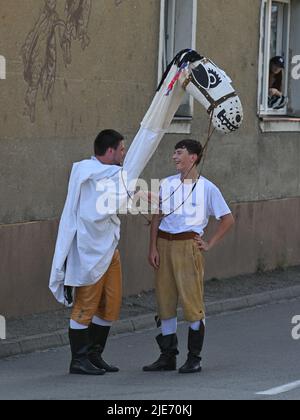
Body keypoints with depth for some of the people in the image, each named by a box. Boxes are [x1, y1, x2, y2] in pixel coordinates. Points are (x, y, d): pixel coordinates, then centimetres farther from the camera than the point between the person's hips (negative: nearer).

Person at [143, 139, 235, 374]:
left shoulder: (206, 188, -1)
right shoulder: (167, 185, 10)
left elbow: (228, 219, 2)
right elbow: (157, 217, 11)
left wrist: (209, 245, -2)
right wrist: (153, 248, 1)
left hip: (188, 245, -4)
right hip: (165, 243, 4)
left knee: (192, 301, -5)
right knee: (165, 301, 6)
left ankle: (194, 358, 3)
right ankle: (168, 356, 15)